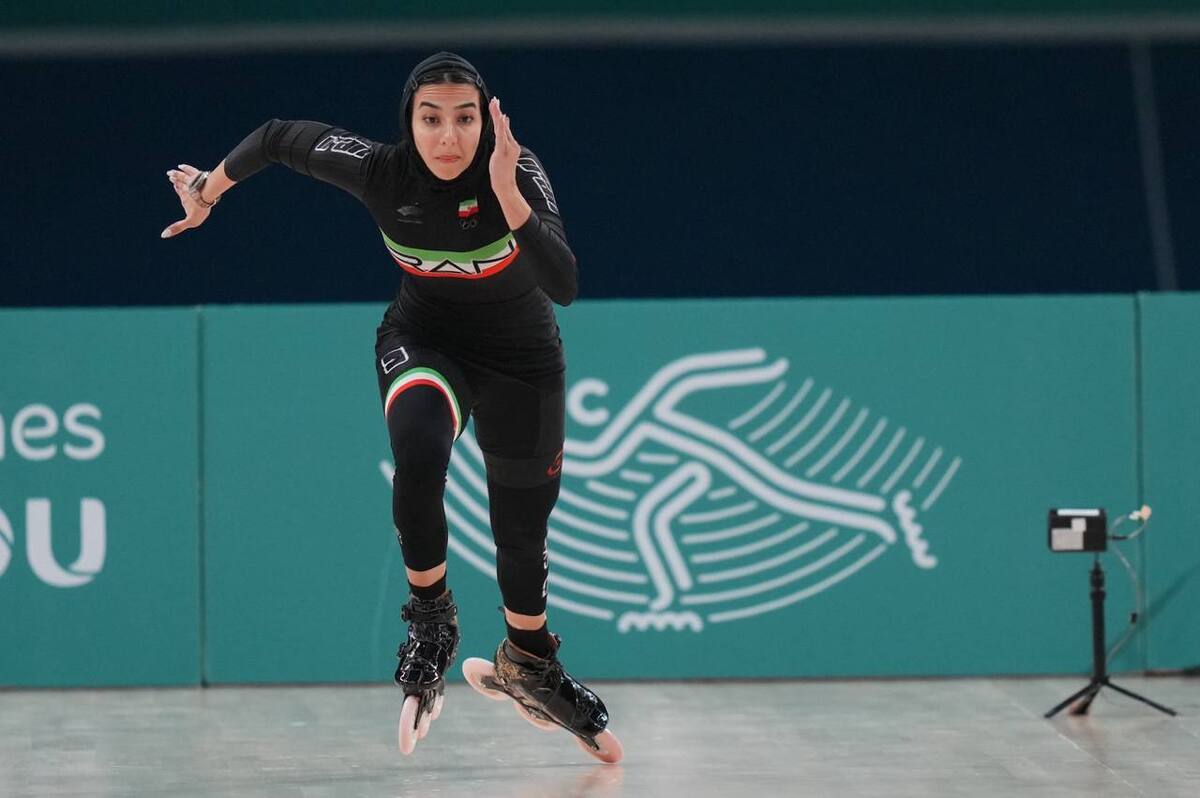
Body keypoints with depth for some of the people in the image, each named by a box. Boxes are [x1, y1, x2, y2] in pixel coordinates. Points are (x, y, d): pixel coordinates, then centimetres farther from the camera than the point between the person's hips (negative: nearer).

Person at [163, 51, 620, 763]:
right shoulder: (382, 171, -24)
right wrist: (206, 191, 7)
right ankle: (431, 616, -13)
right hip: (424, 341, 0)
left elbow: (564, 287, -40)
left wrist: (508, 196, -49)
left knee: (522, 530, 11)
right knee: (418, 451, -35)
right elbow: (278, 137, -7)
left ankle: (529, 664, 42)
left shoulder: (519, 171, -28)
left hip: (521, 358, 1)